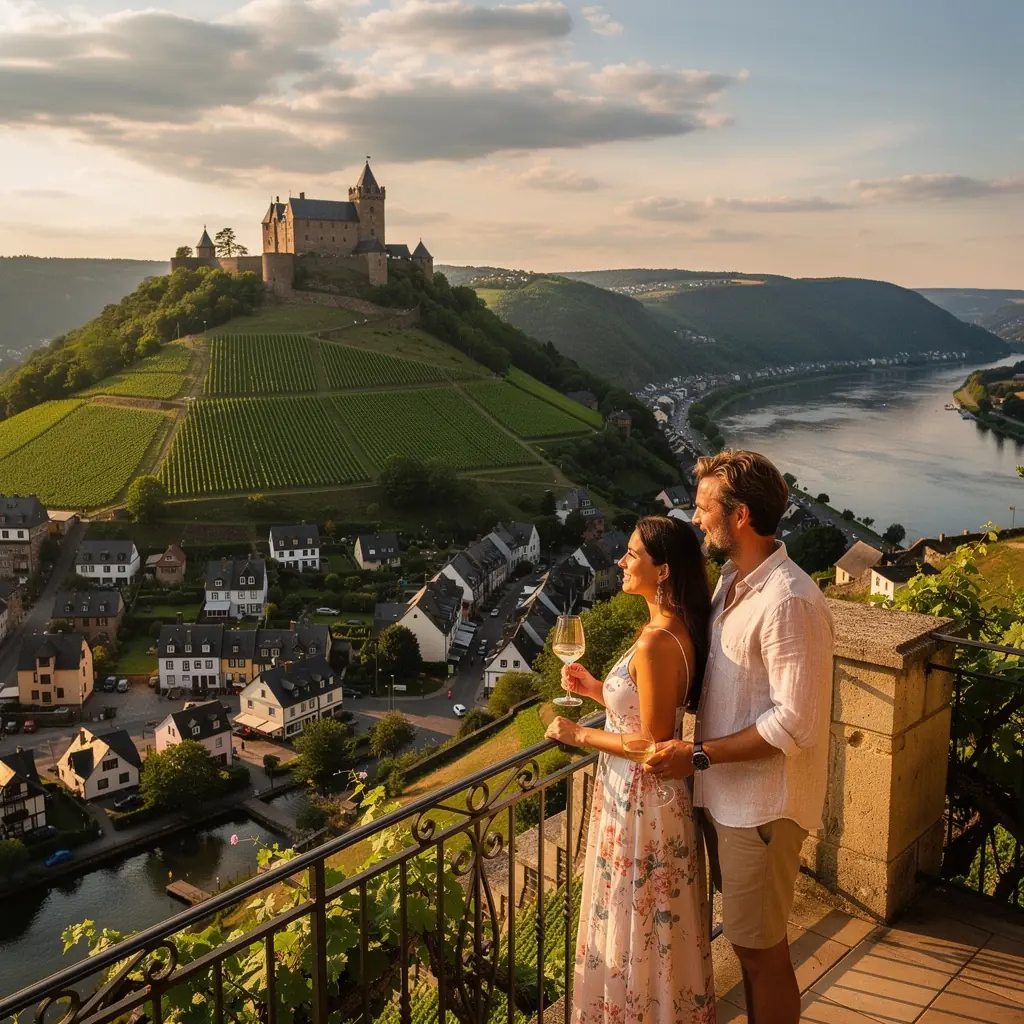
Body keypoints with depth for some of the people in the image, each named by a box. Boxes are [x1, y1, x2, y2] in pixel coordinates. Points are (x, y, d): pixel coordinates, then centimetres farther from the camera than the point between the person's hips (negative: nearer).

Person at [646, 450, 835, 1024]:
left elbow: (794, 724, -25)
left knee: (761, 950, 7)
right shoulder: (733, 582, 6)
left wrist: (699, 755, -22)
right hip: (725, 794, 9)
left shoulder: (788, 601, -24)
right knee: (748, 939, 22)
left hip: (762, 805, -9)